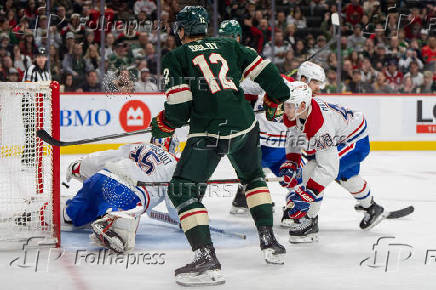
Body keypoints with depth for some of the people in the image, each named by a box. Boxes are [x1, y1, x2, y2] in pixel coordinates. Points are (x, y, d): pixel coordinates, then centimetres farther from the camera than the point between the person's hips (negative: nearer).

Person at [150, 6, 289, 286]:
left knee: (183, 190, -2)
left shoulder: (175, 57, 2)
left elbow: (179, 106, -6)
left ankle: (207, 259, -17)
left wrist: (163, 125, 12)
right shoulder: (228, 45, 14)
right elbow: (262, 69, 14)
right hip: (245, 125, 6)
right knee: (253, 177, 30)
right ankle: (269, 241, 26)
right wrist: (276, 98, 29)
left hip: (209, 133, -5)